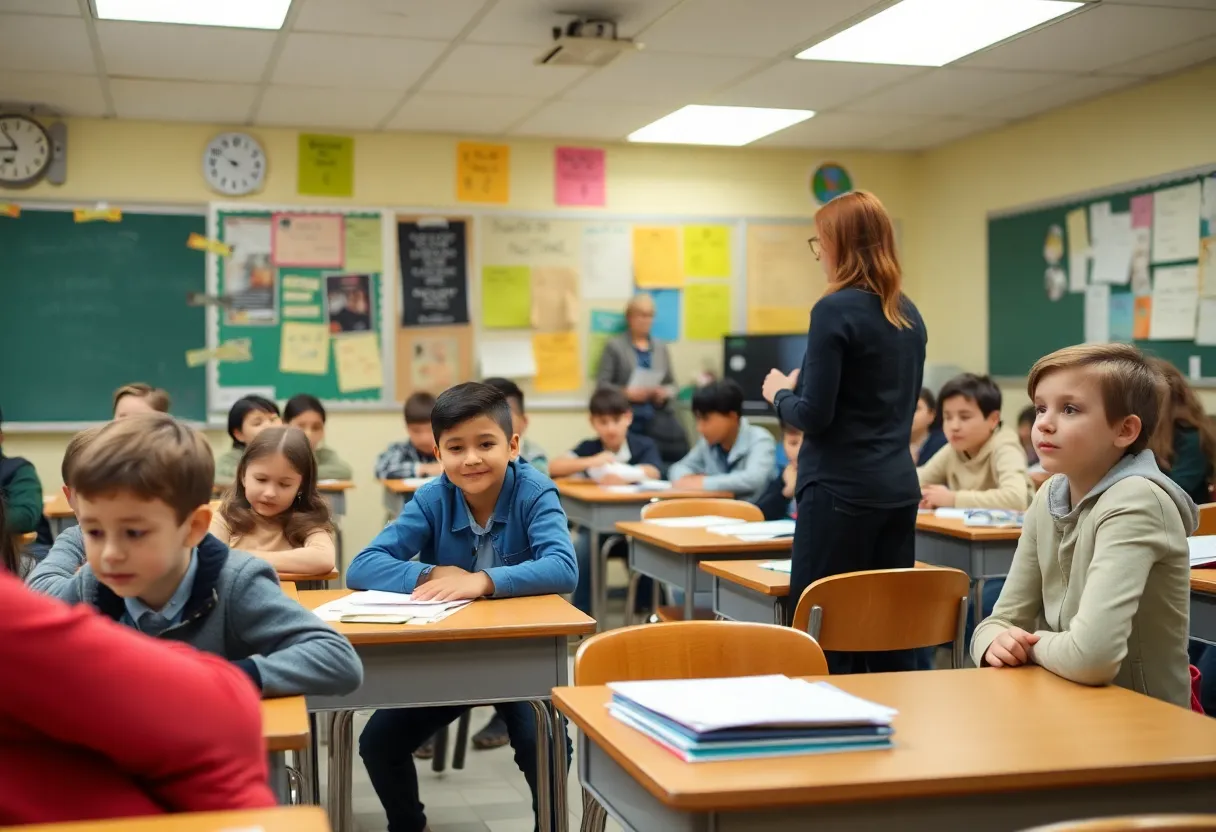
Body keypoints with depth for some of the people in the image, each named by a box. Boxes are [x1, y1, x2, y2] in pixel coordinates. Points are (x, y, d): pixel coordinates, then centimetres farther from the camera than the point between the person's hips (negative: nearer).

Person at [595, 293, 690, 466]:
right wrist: (626, 393, -15)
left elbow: (673, 385, 22)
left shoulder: (661, 347, 20)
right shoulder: (614, 346, 6)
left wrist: (665, 393, -2)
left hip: (660, 417, 3)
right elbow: (602, 383, 1)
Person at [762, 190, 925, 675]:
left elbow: (815, 416, -15)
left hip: (841, 489, -8)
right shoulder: (908, 315, 11)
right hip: (899, 488, 8)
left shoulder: (835, 310, -12)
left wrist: (781, 394, 5)